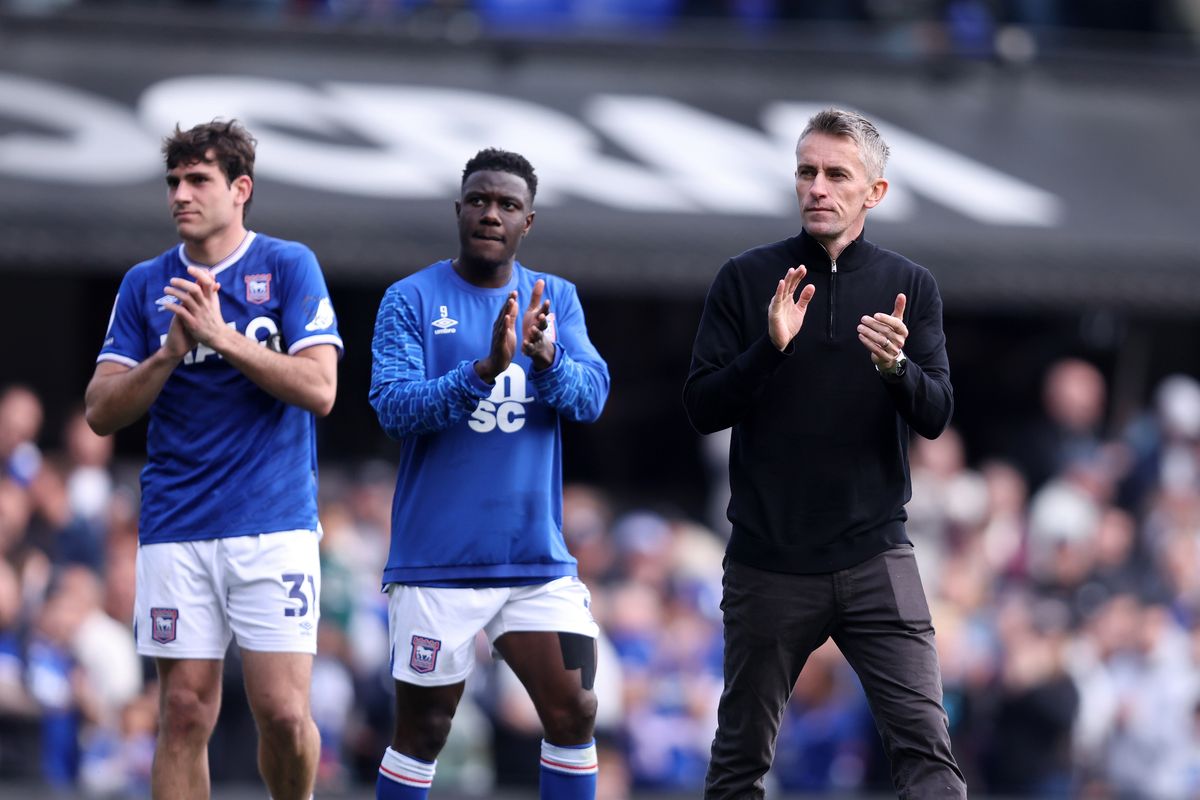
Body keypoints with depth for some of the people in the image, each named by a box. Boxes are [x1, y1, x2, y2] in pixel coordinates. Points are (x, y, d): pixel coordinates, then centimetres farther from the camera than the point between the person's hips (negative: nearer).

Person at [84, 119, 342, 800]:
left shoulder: (289, 267, 1)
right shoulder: (145, 285, 10)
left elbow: (319, 389, -8)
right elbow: (102, 411, 6)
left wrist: (223, 337, -15)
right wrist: (170, 353, -10)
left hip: (273, 526, -3)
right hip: (177, 532, 3)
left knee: (283, 712, -9)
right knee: (185, 712, 0)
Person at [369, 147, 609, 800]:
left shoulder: (557, 300, 8)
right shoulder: (411, 300, -3)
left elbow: (591, 397, -5)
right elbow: (393, 405, -15)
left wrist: (547, 358, -27)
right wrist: (483, 370, -29)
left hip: (537, 556, 3)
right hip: (438, 560, -3)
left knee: (574, 715, -2)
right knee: (423, 731, 2)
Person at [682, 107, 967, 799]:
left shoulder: (911, 288, 4)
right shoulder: (746, 280, 1)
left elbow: (936, 417, -2)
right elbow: (702, 409, -4)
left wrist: (896, 366, -24)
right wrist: (770, 347, -21)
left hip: (875, 556, 0)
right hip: (768, 556, 0)